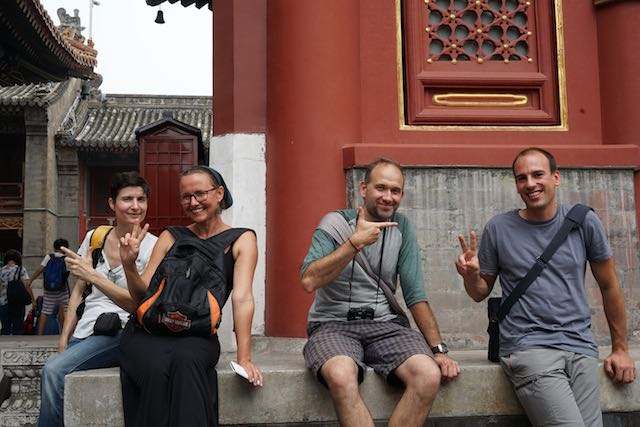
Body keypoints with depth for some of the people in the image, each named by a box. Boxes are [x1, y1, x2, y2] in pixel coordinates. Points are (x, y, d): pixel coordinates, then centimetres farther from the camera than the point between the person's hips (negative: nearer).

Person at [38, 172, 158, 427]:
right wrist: (64, 337, 8)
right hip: (85, 330, 5)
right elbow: (78, 291, 17)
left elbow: (139, 304, -13)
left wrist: (92, 275, -20)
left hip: (122, 333, -5)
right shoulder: (94, 237, 8)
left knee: (54, 371, -25)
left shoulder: (152, 247, -6)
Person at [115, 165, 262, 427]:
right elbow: (143, 295, 12)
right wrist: (129, 265, -8)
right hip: (148, 330, 2)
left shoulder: (241, 241, 5)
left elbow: (242, 299, -7)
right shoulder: (170, 238, 13)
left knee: (187, 361, -35)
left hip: (197, 335, -2)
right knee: (155, 369, -31)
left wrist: (244, 358, -17)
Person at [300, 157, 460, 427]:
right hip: (333, 324, -3)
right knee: (341, 376, -37)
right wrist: (356, 242, -19)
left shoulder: (402, 227, 8)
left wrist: (438, 349, -3)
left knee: (429, 375, -27)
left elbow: (416, 295, 6)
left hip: (384, 324, 3)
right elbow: (309, 281, -16)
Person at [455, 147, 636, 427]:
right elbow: (481, 293, 9)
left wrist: (620, 348, 14)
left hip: (581, 347, 3)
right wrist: (471, 275, -13)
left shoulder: (584, 222, 3)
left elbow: (609, 287, 11)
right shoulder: (499, 229, 0)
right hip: (528, 348, -2)